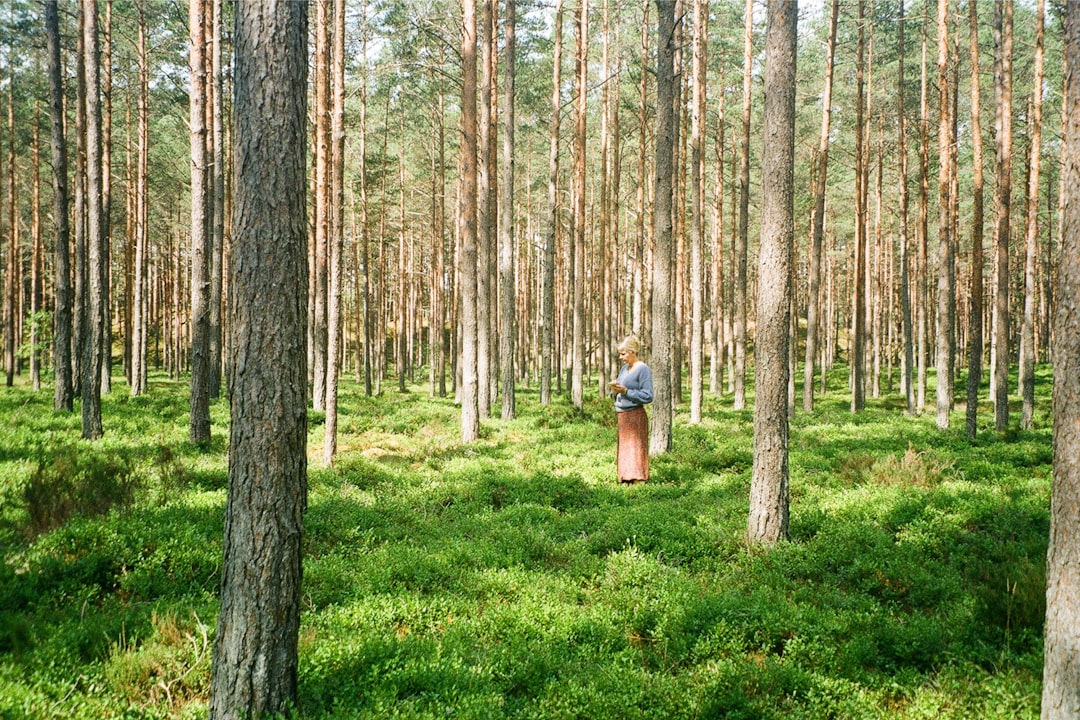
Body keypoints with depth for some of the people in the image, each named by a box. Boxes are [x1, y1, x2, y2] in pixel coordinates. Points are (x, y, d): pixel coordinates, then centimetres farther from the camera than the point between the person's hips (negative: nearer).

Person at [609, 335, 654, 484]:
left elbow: (648, 396, -15)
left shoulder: (643, 369, -9)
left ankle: (638, 482, -5)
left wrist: (625, 391, -19)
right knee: (622, 451, 9)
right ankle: (625, 482, 13)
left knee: (634, 451, -8)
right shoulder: (624, 368, 14)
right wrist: (615, 391, -2)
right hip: (622, 415, 8)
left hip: (635, 416, -8)